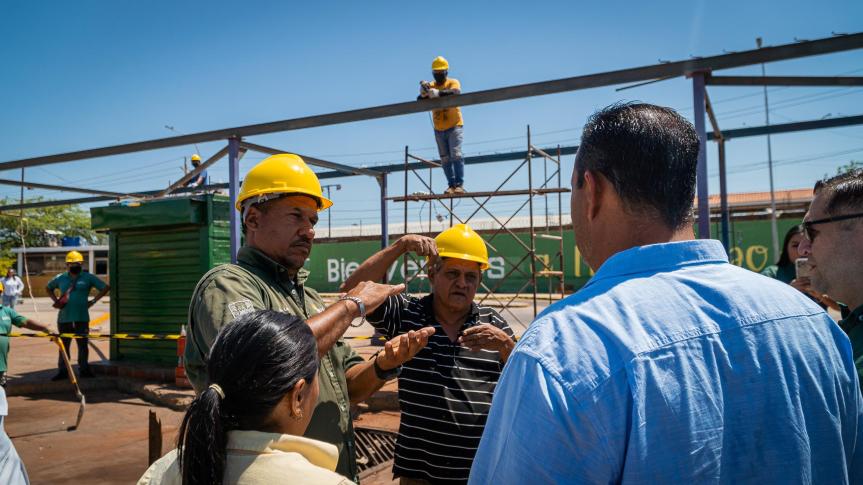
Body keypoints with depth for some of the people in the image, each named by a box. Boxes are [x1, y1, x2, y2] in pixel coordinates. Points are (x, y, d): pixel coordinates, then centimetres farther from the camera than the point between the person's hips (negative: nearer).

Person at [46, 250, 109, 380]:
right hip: (64, 318, 3)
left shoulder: (88, 277, 0)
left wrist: (93, 301, -5)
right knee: (64, 345, 9)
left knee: (82, 345, 6)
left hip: (81, 318, -2)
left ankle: (84, 370, 16)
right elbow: (48, 288, 25)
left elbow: (105, 287, 0)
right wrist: (56, 300, 9)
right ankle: (62, 372, 16)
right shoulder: (60, 278, 9)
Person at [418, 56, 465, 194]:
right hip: (439, 130, 4)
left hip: (454, 126, -4)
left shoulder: (453, 82, -2)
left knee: (456, 155, -13)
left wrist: (438, 93, -40)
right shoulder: (430, 86, 8)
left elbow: (456, 92, -25)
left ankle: (459, 184, -13)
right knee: (445, 159, 4)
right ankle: (451, 185, 8)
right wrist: (423, 93, -26)